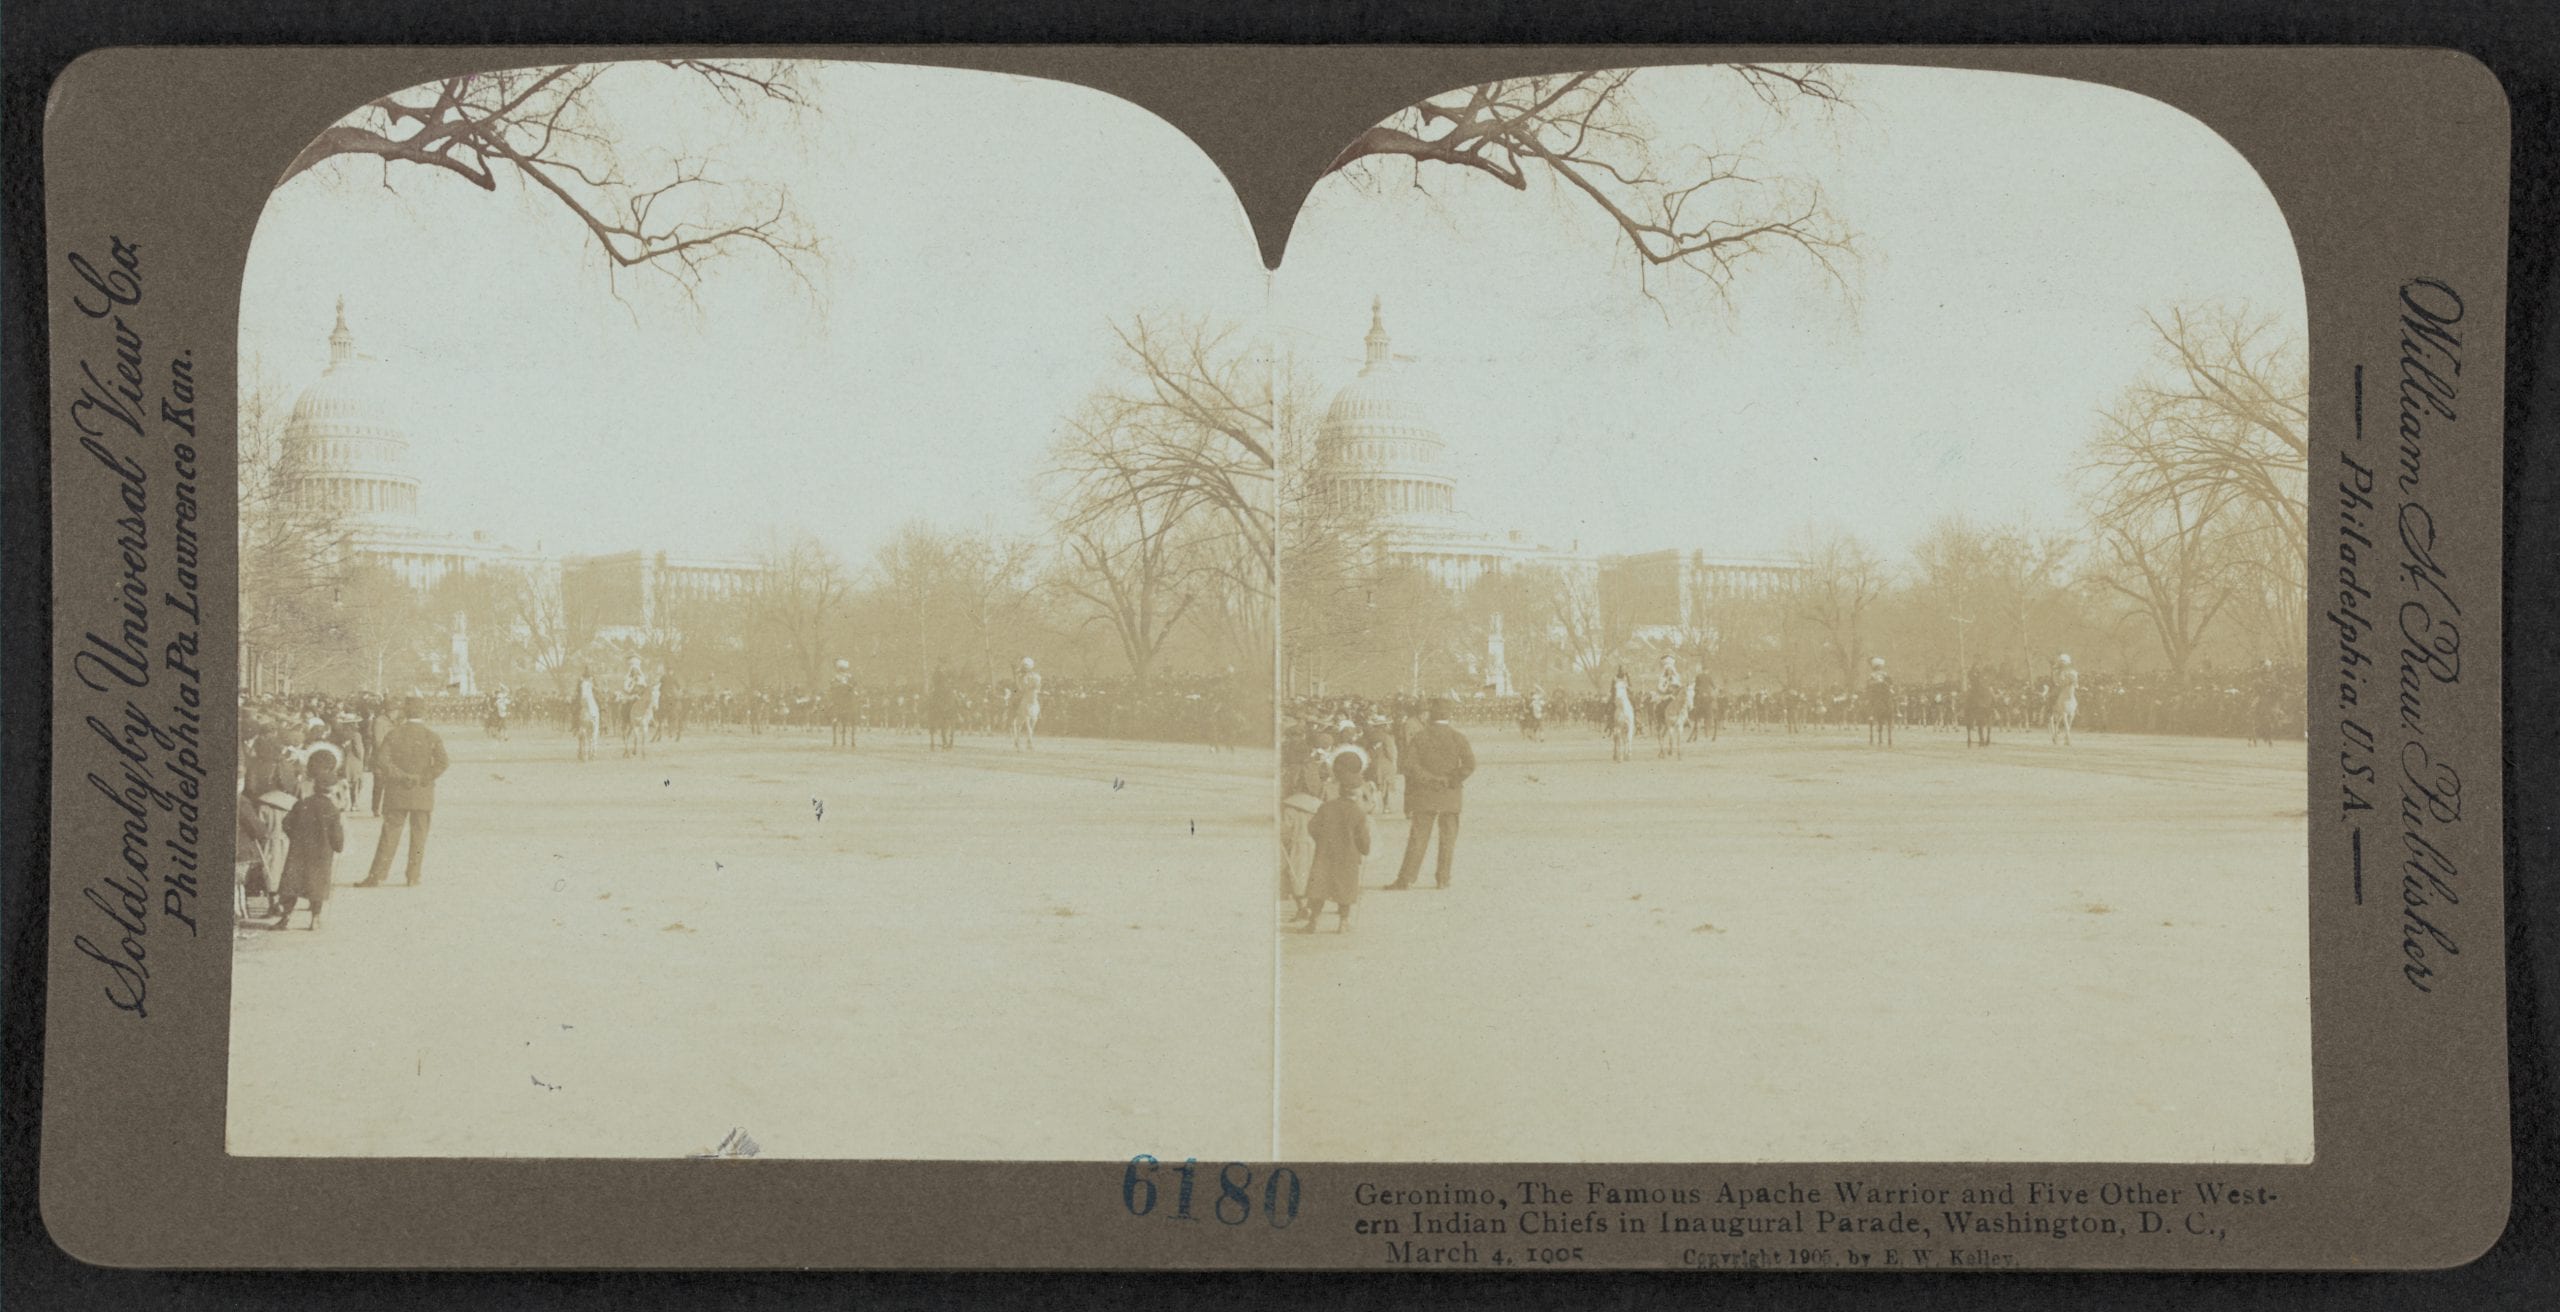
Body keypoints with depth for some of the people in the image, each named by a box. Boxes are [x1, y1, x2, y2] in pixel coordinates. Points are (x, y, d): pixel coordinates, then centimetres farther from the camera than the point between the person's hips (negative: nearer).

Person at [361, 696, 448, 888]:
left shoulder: (394, 735, -2)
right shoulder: (432, 737, -3)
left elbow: (384, 762, -12)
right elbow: (442, 763, -14)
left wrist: (402, 777, -8)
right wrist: (422, 779, -9)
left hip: (397, 794, 0)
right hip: (423, 795, 0)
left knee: (389, 836, 3)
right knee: (418, 837, 8)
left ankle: (376, 877, 2)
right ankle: (414, 877, 8)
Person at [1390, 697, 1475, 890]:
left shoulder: (1420, 737, -2)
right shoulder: (1458, 737, -2)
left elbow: (1410, 765, -10)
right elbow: (1469, 764, -12)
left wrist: (1429, 779, -5)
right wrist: (1451, 780, -5)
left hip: (1425, 795, 0)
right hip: (1451, 796, 0)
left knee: (1418, 837, 2)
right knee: (1448, 838, 8)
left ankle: (1406, 879, 1)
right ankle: (1443, 878, 8)